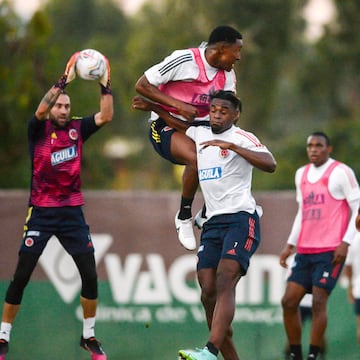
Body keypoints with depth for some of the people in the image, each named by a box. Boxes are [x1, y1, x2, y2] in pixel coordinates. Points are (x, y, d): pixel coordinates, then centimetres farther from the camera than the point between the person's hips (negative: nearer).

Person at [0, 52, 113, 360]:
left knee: (90, 275, -3)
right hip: (41, 212, -3)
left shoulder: (77, 129, 8)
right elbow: (41, 110, -22)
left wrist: (105, 86, -15)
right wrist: (64, 80, -30)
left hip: (72, 212, 3)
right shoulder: (39, 130, -2)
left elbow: (106, 116, -2)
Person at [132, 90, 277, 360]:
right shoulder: (200, 135, 17)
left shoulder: (242, 138, -4)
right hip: (213, 222, 7)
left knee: (225, 284, -24)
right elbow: (183, 125, 42)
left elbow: (270, 164, -22)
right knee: (208, 292, -5)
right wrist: (152, 107, 37)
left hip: (241, 219, -7)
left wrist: (232, 146, -27)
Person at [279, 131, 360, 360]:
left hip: (331, 251, -7)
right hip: (305, 251, 7)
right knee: (289, 301, 0)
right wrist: (291, 244, 17)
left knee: (318, 302, -13)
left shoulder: (340, 173, -4)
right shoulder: (302, 174, 17)